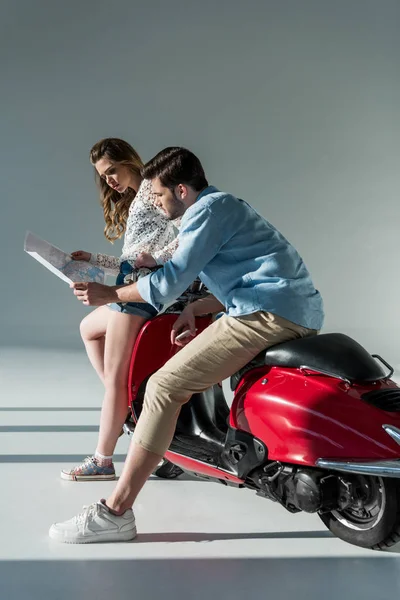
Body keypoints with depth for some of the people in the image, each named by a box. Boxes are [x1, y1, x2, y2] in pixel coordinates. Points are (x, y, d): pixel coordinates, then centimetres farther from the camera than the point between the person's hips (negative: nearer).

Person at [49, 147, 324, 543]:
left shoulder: (208, 208, -3)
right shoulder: (225, 206, 28)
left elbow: (172, 280, -11)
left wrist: (110, 294, 2)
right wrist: (194, 309, 16)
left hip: (268, 313, -11)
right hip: (302, 315, 11)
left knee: (165, 387, -11)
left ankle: (115, 513, -11)